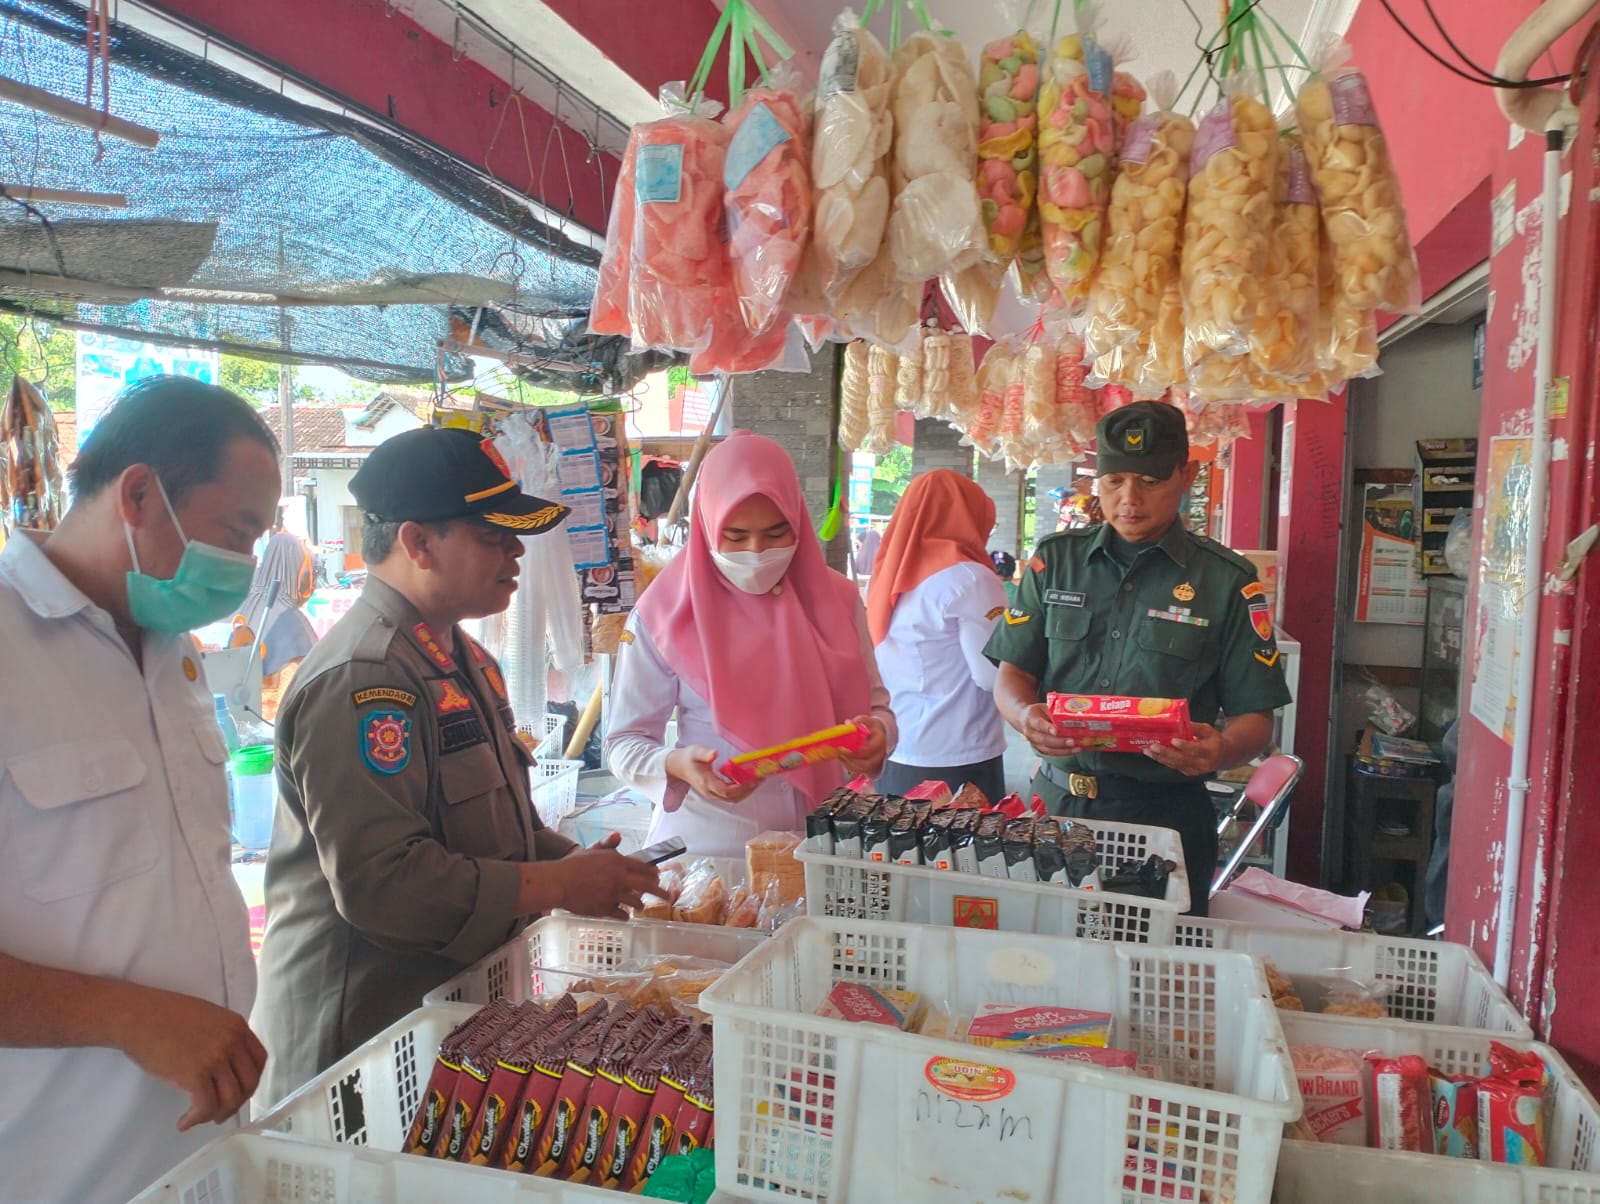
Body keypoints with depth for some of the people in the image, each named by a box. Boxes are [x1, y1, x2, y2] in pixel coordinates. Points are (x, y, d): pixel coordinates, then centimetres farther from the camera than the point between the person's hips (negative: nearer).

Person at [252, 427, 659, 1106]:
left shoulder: (461, 657, 10)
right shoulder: (361, 679, -23)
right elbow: (381, 882, -29)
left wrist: (574, 863, 3)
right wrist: (562, 885, -21)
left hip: (454, 998, 9)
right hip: (359, 1032, -9)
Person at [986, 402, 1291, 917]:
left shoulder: (1227, 581, 0)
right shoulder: (1055, 560, 6)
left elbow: (1255, 717, 0)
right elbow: (1012, 674, 6)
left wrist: (1219, 750, -22)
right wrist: (1028, 716, -16)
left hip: (1165, 814, -2)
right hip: (1057, 799, 2)